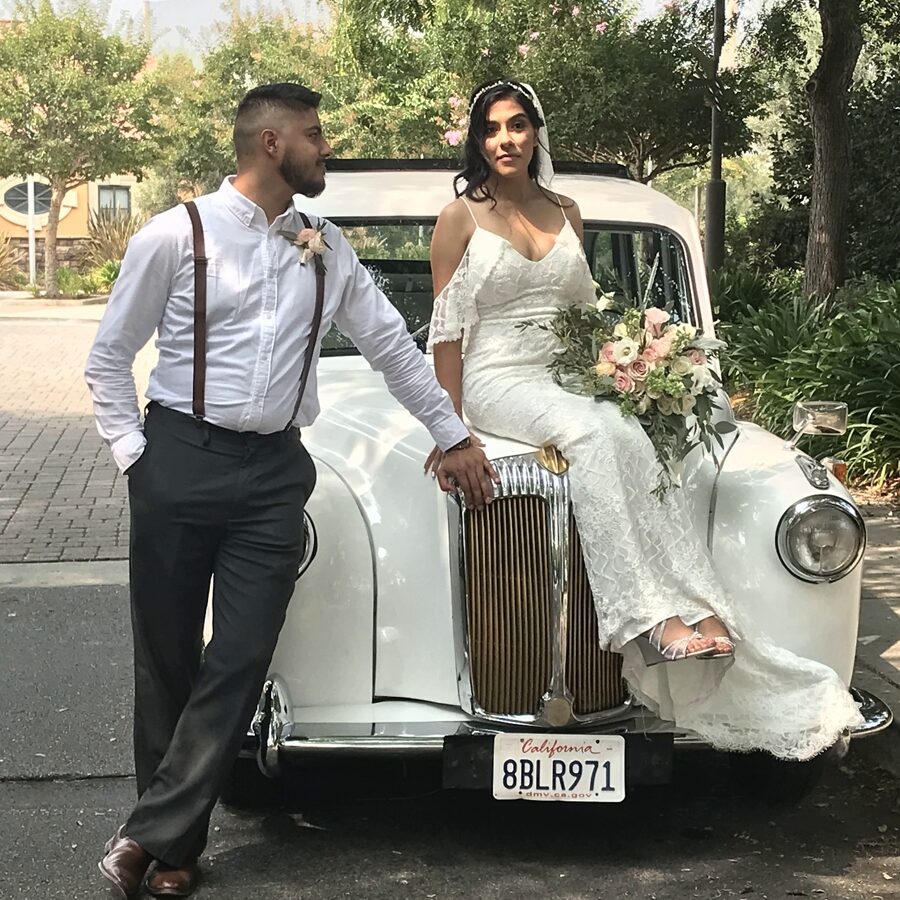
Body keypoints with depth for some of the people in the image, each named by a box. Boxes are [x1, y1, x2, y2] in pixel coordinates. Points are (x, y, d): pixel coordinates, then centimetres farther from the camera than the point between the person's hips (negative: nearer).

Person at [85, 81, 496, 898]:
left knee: (240, 663, -3)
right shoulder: (177, 235, -3)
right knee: (166, 658, 5)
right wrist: (133, 455, -5)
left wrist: (453, 436, 18)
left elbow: (392, 343, 17)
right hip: (180, 462, -3)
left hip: (274, 472, 3)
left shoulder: (326, 250, 10)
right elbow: (110, 356, 4)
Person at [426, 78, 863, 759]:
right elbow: (448, 328, -1)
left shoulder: (566, 213, 16)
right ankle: (650, 618, -42)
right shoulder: (461, 217, 2)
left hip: (568, 376, 4)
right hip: (498, 379, -4)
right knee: (590, 433, -35)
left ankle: (703, 619, -38)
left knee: (634, 442, -28)